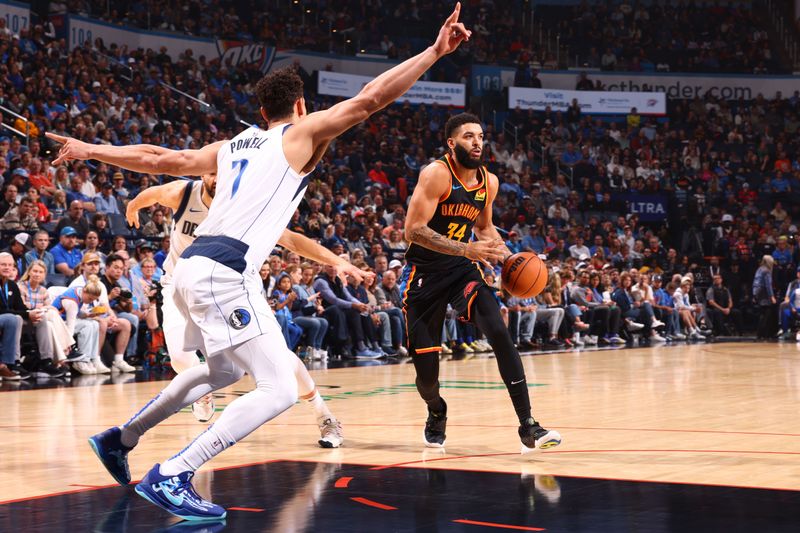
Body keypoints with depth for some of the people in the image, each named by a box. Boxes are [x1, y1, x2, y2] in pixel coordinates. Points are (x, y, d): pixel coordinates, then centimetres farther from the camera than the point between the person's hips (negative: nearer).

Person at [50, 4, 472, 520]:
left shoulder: (232, 146, 23)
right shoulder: (304, 134, 5)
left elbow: (159, 158, 26)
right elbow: (370, 98, -6)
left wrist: (90, 150, 37)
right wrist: (434, 52, -6)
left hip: (196, 265, 9)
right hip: (226, 271, -9)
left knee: (224, 369, 32)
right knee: (279, 389, -9)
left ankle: (121, 438, 39)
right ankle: (170, 477, -14)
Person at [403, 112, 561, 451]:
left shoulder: (489, 182, 2)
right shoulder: (436, 174, -18)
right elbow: (414, 230, -24)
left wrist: (508, 257, 2)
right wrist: (466, 249, -32)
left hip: (463, 269, 4)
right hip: (424, 271, -4)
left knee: (500, 334, -19)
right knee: (425, 362, -1)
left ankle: (528, 427, -19)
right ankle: (436, 413, 35)